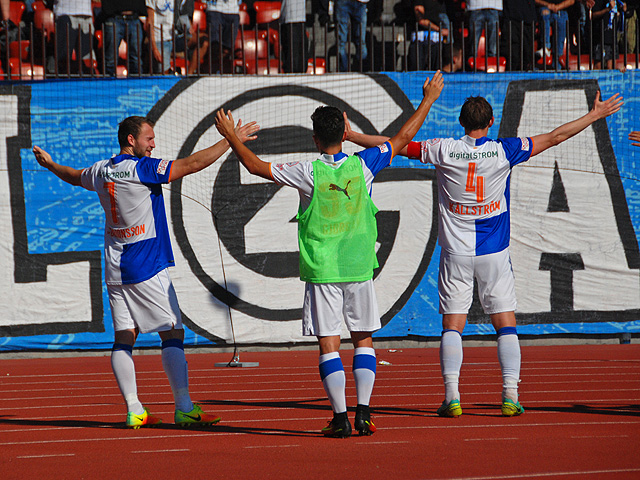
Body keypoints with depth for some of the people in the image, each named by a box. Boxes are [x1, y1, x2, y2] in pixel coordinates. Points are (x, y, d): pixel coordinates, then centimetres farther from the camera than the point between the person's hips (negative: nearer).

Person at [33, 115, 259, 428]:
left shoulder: (100, 171, 9)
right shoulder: (142, 168, -12)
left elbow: (74, 177, 31)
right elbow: (192, 164, -17)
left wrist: (50, 164, 52)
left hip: (115, 270, 7)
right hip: (148, 268, -7)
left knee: (124, 338, 5)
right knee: (172, 333, -5)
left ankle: (133, 410, 2)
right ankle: (183, 408, -9)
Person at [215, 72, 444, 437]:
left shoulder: (308, 173, -9)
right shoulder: (362, 166, -4)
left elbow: (256, 166, -1)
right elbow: (402, 138, 8)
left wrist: (231, 136, 13)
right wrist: (429, 99, 19)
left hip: (321, 270, -2)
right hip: (359, 267, 2)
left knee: (329, 344, 0)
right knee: (364, 339, 10)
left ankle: (341, 417, -6)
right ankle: (363, 413, 1)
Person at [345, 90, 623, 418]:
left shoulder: (444, 151, -7)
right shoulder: (504, 151, -8)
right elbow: (554, 137, -2)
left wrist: (350, 136, 12)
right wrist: (595, 115, 8)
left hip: (455, 253, 0)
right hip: (494, 254, 0)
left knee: (452, 325, 4)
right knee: (505, 323, 6)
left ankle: (452, 397, -9)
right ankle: (510, 396, -5)